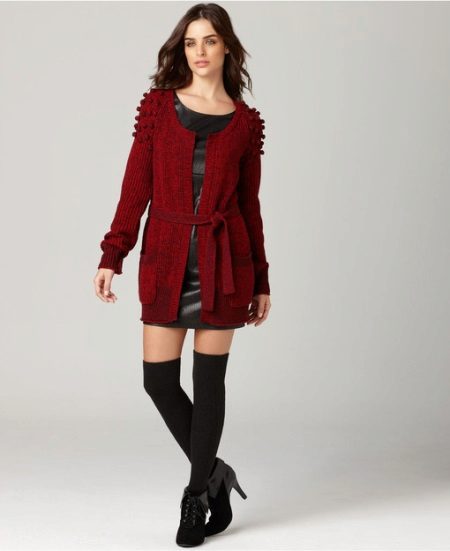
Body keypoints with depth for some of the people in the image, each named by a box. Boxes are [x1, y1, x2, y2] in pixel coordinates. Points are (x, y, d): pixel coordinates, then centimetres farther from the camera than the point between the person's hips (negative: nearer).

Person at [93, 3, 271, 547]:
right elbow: (135, 188, 1)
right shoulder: (157, 105, 5)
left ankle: (198, 493, 19)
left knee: (208, 380, 3)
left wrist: (261, 282, 8)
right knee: (158, 379, 2)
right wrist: (111, 256, -7)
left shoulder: (245, 122, 4)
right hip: (165, 261, 1)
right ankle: (213, 474, 23)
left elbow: (249, 205, 7)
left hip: (224, 262, -1)